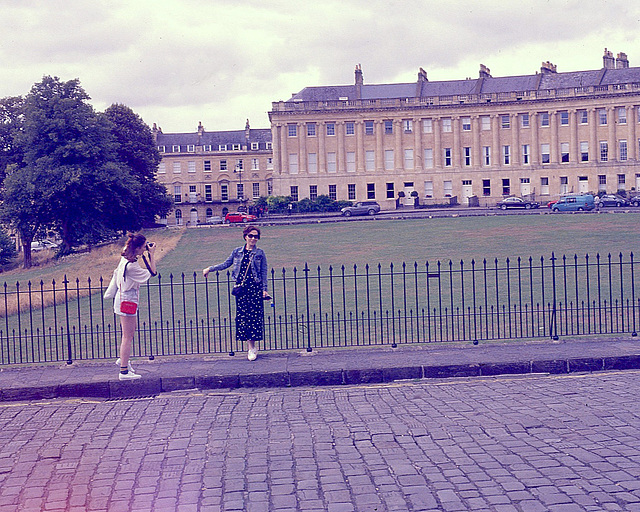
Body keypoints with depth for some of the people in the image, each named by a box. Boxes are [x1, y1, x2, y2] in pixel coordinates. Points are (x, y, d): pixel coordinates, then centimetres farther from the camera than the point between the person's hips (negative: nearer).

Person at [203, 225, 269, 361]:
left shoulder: (260, 253, 4)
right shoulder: (237, 252, 9)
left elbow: (264, 272, 4)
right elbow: (225, 264, 18)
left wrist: (264, 289, -1)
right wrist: (210, 269, 13)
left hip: (255, 288, -2)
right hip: (241, 287, 2)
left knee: (255, 315, -4)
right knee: (242, 315, -1)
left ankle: (252, 348, 4)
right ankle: (251, 348, 5)